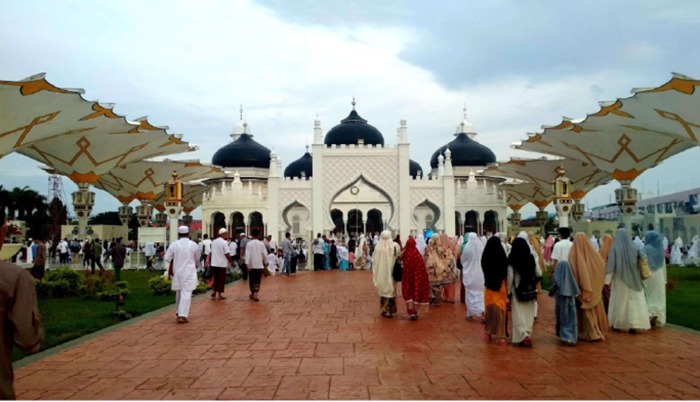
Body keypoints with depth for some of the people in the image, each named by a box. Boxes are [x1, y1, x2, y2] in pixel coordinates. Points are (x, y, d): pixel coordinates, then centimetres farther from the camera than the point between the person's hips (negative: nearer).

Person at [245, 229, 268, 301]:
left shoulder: (249, 244, -7)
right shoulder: (261, 244, -1)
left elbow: (247, 254, -14)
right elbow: (265, 254, 1)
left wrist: (247, 264, -15)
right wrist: (265, 263, 12)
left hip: (252, 265, -1)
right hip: (259, 265, 1)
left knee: (252, 280, 14)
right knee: (257, 281, 5)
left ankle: (253, 294, 25)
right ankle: (255, 294, -10)